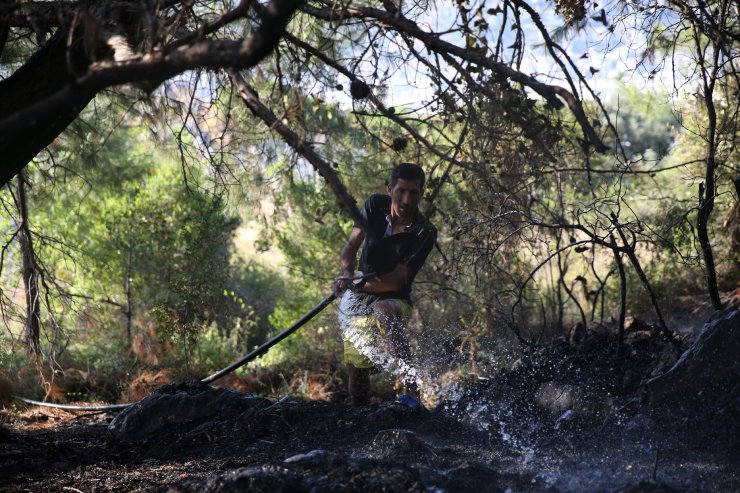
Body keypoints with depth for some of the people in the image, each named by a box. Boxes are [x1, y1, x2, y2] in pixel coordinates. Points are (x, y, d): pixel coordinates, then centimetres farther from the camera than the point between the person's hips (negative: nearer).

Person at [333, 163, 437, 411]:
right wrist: (347, 274, -24)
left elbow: (396, 281, -16)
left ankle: (411, 391, -46)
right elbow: (351, 246, -3)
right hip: (356, 304, 4)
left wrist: (357, 285, -25)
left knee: (383, 311, -39)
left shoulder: (424, 233, -14)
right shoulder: (375, 206, -2)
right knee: (356, 372, 2)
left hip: (394, 300, -4)